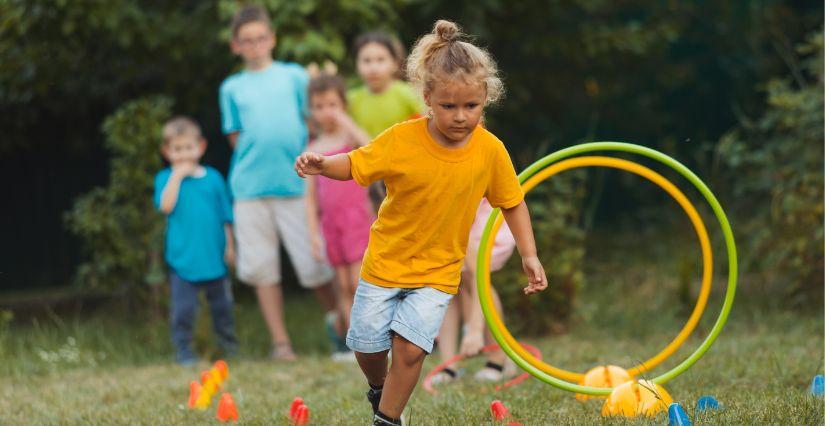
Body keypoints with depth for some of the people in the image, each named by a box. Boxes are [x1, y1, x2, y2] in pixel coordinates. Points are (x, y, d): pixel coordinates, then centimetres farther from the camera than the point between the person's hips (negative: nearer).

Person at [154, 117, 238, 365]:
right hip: (183, 258, -2)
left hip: (214, 257, 2)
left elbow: (225, 216, 10)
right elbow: (166, 206, -17)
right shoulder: (166, 178, 1)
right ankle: (183, 350, 8)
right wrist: (177, 176, -15)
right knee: (183, 308, -3)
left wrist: (229, 245, 5)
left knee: (221, 305, 13)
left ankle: (229, 345, 28)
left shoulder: (213, 177, 5)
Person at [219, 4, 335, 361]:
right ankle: (280, 342, 7)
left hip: (295, 183, -2)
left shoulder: (294, 76, 9)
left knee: (314, 264, -4)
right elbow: (236, 137, 12)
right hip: (251, 186, 2)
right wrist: (254, 159, -3)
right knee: (262, 268, 1)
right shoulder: (232, 87, 12)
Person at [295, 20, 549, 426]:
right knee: (366, 345, 8)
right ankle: (379, 385, 42)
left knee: (410, 347, -14)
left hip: (436, 272, 0)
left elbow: (512, 203, 1)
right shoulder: (401, 140, -18)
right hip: (385, 262, 0)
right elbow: (355, 165, -7)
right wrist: (322, 165, -27)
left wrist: (529, 255, -2)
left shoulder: (491, 151, -12)